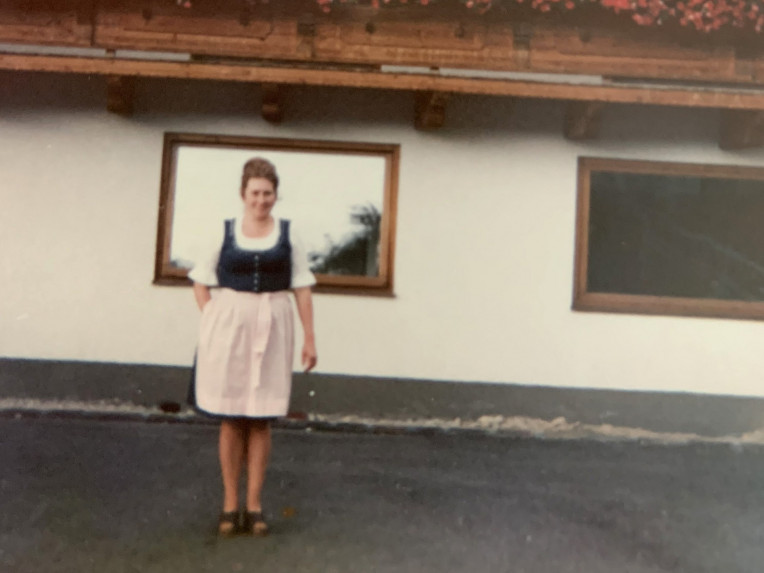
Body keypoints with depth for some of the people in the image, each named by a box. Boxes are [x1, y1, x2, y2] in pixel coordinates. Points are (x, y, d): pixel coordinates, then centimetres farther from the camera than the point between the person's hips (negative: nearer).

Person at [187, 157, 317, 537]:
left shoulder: (288, 236, 5)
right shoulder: (224, 233, 4)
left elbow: (302, 288, 5)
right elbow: (200, 283, 10)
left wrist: (309, 338, 2)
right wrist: (212, 322, -2)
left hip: (272, 330, 0)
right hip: (229, 326, 0)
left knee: (261, 419, 5)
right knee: (230, 418, 5)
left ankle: (254, 505, 15)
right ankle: (230, 503, 17)